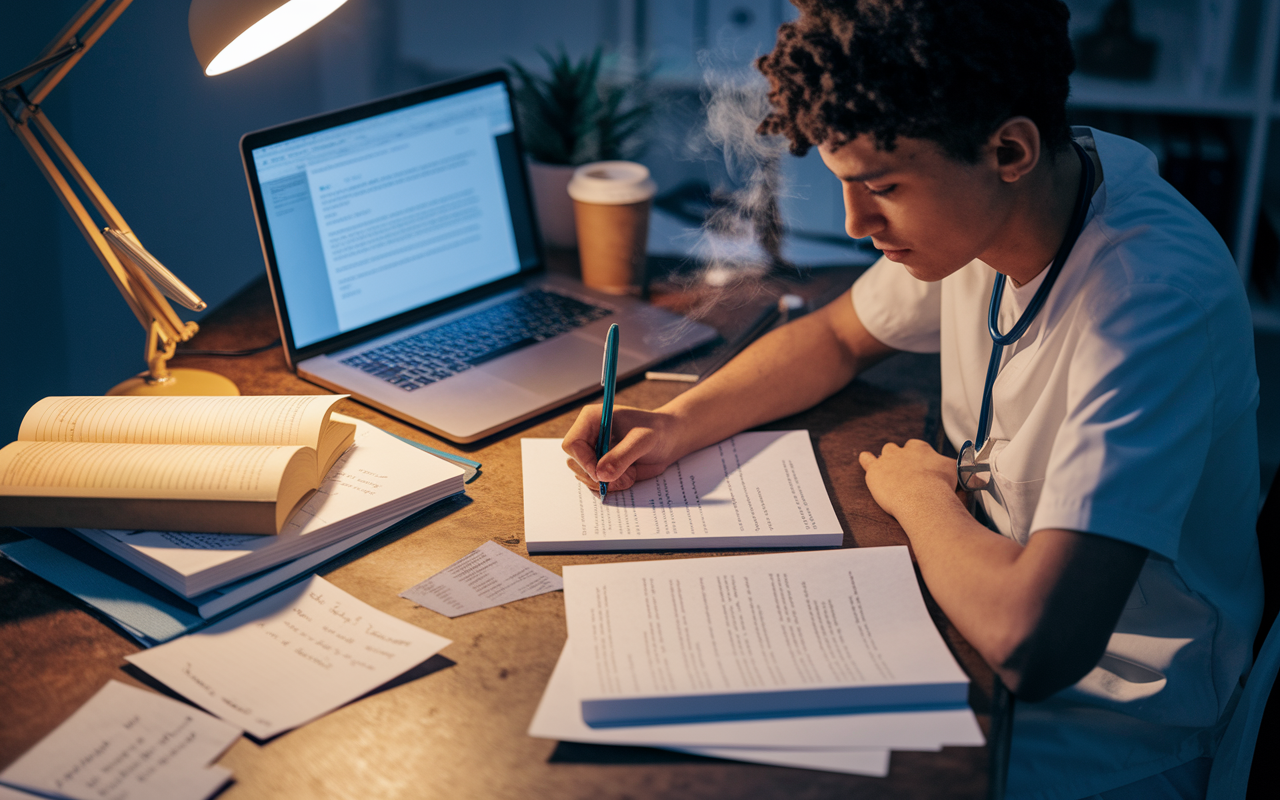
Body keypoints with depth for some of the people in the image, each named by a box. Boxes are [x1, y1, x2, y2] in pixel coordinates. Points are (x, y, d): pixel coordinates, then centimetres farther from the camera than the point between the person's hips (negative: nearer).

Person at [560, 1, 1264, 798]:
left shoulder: (1153, 295, -33)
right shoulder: (974, 203, -8)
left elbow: (1031, 642, -40)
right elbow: (840, 336, 12)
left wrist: (918, 493, -20)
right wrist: (676, 424, -4)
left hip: (1108, 727, -7)